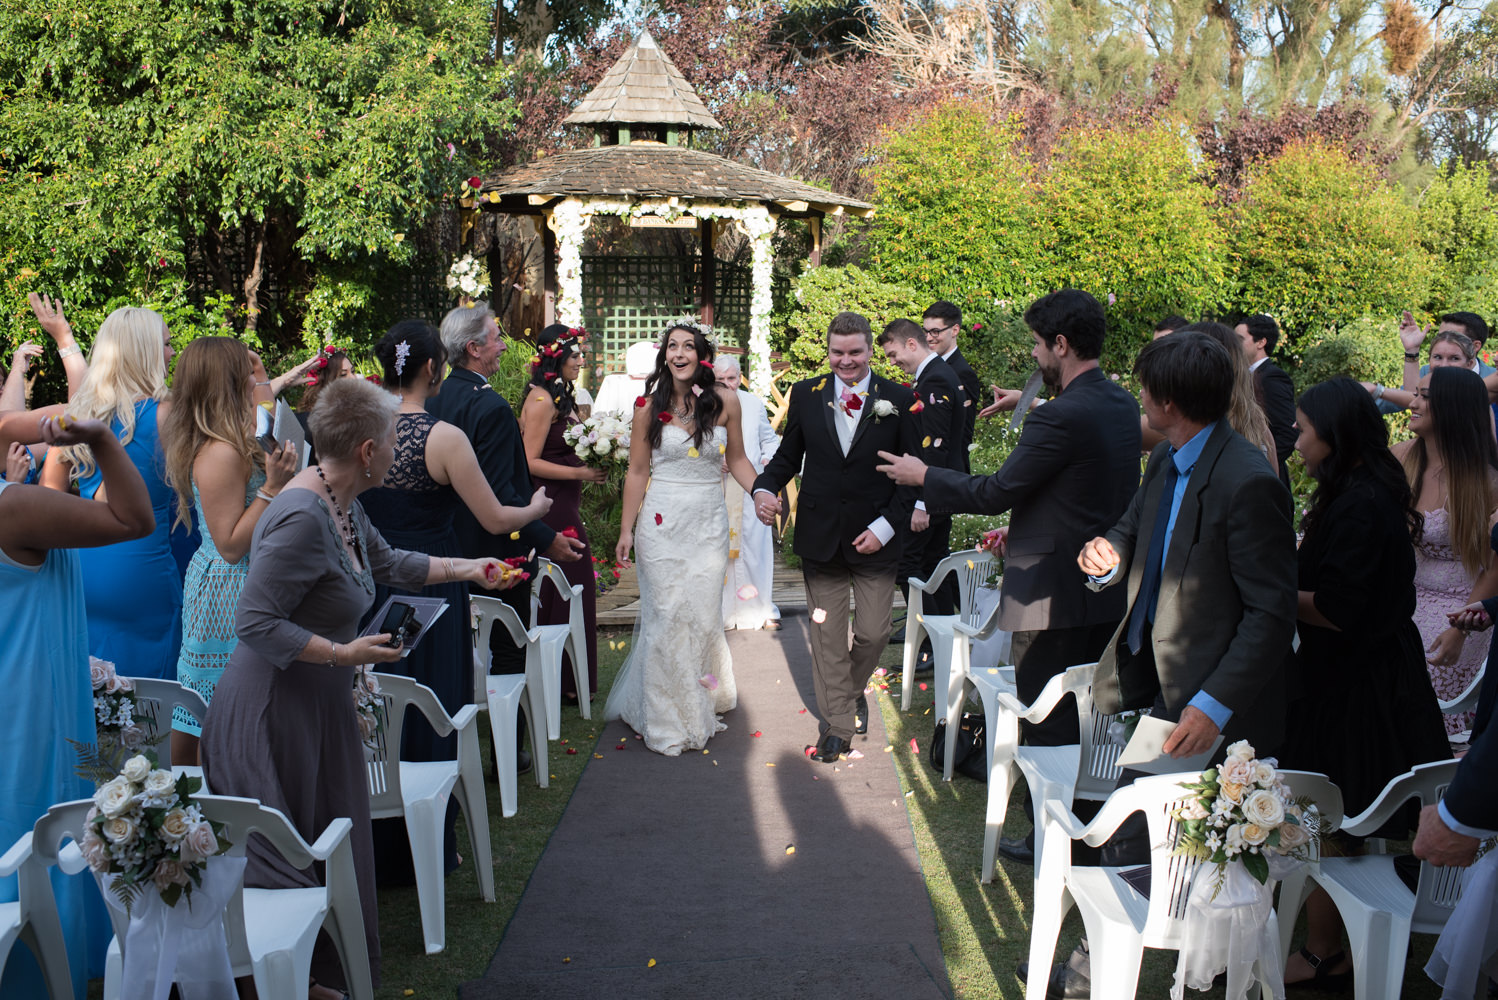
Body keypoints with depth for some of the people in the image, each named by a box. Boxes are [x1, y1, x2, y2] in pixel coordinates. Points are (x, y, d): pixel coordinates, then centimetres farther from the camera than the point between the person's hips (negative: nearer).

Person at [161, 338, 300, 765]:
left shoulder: (205, 445, 9)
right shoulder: (222, 454, -22)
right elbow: (231, 545, -21)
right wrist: (272, 485, -23)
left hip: (211, 583, 10)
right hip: (231, 596, -10)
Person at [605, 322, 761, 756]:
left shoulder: (725, 402, 0)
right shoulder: (649, 407, -3)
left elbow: (737, 459, 10)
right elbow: (637, 471, 2)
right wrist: (626, 529, 0)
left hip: (709, 524, 1)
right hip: (662, 522, -1)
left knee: (703, 617, 5)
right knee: (666, 617, 2)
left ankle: (700, 709, 26)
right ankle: (666, 720, 16)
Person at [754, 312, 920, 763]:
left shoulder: (899, 400, -4)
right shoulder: (805, 395, 2)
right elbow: (788, 456, 8)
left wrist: (885, 526, -12)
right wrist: (765, 488, -13)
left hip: (874, 537, -1)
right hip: (820, 535, 1)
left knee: (874, 632, 5)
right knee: (827, 636, 7)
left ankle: (853, 689, 37)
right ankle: (838, 723, 22)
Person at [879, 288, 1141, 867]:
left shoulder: (1062, 417, -23)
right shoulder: (1122, 405, 6)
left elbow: (996, 492, -17)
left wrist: (923, 477, -4)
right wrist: (1024, 527, 17)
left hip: (1053, 594, -9)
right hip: (1108, 587, 9)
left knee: (1048, 723, 4)